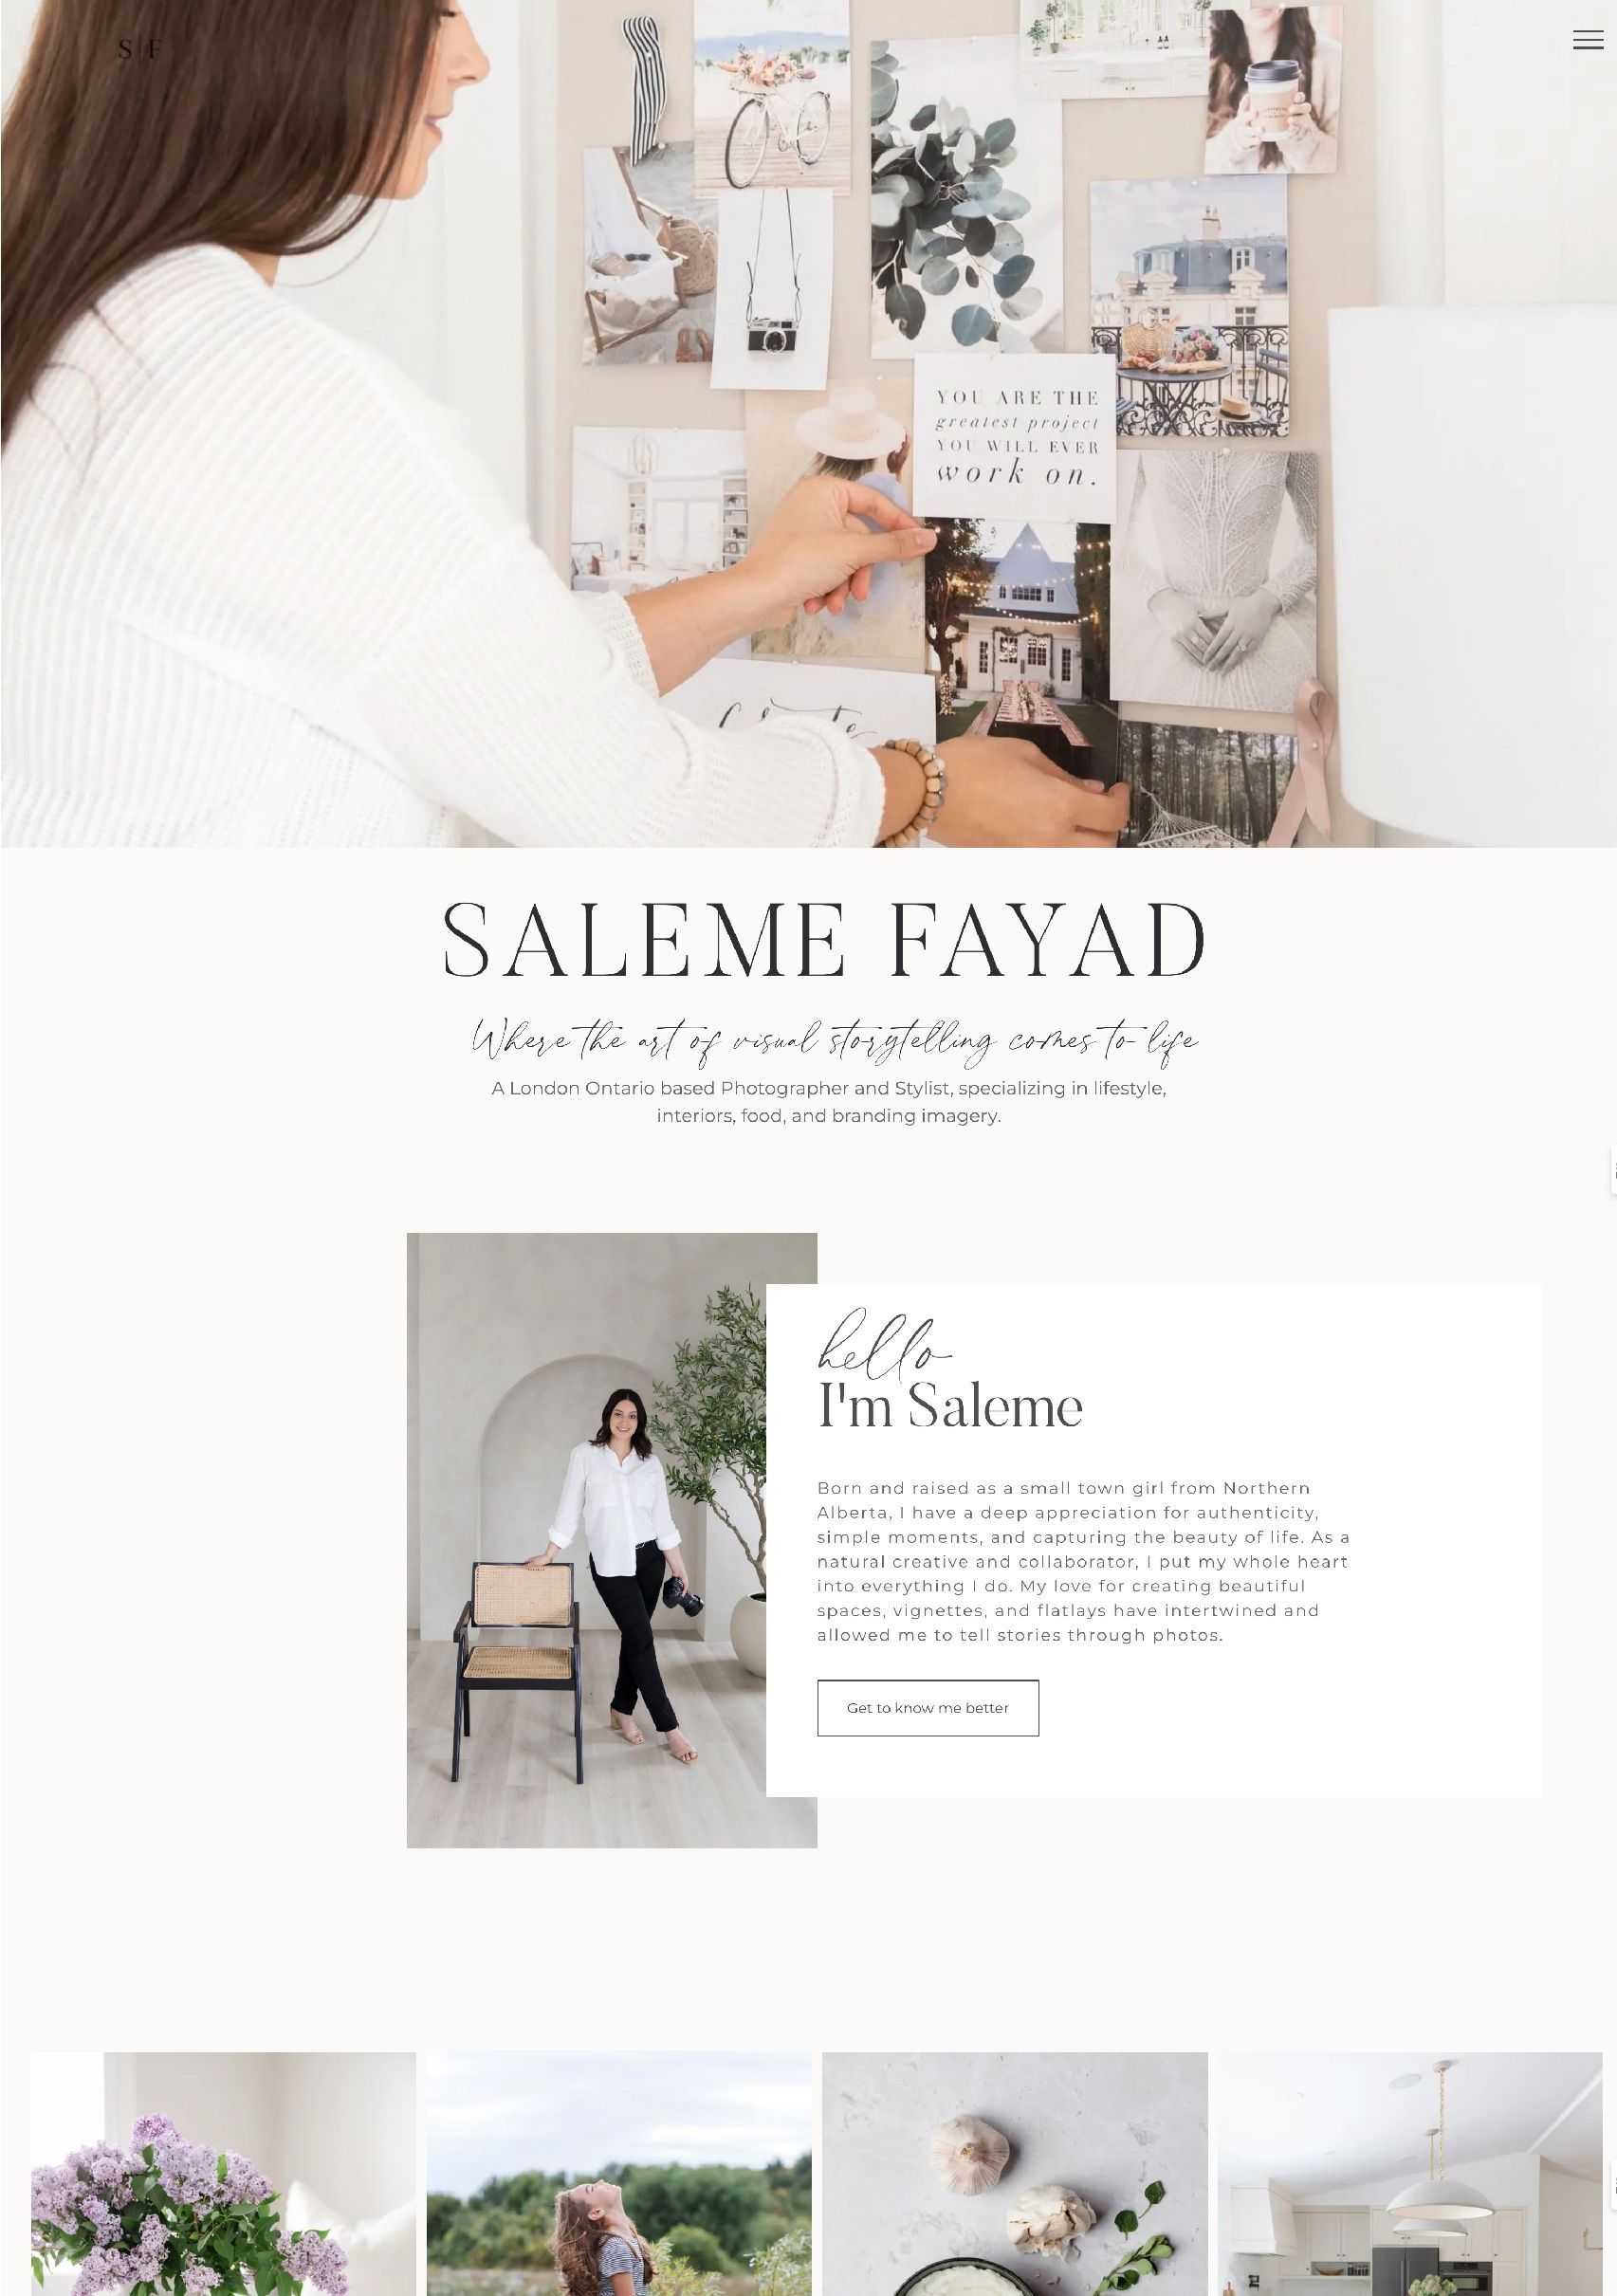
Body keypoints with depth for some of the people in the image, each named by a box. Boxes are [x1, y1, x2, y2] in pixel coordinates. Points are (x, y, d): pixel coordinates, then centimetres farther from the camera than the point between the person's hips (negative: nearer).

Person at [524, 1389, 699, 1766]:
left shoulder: (650, 1463, 5)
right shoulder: (585, 1456, -2)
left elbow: (662, 1521, 7)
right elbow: (570, 1510, 2)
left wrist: (679, 1566, 5)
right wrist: (549, 1555, 3)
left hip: (648, 1558, 4)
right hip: (610, 1563, -4)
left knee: (634, 1637, 9)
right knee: (642, 1639, -9)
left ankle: (622, 1710, 28)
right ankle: (670, 1728, -10)